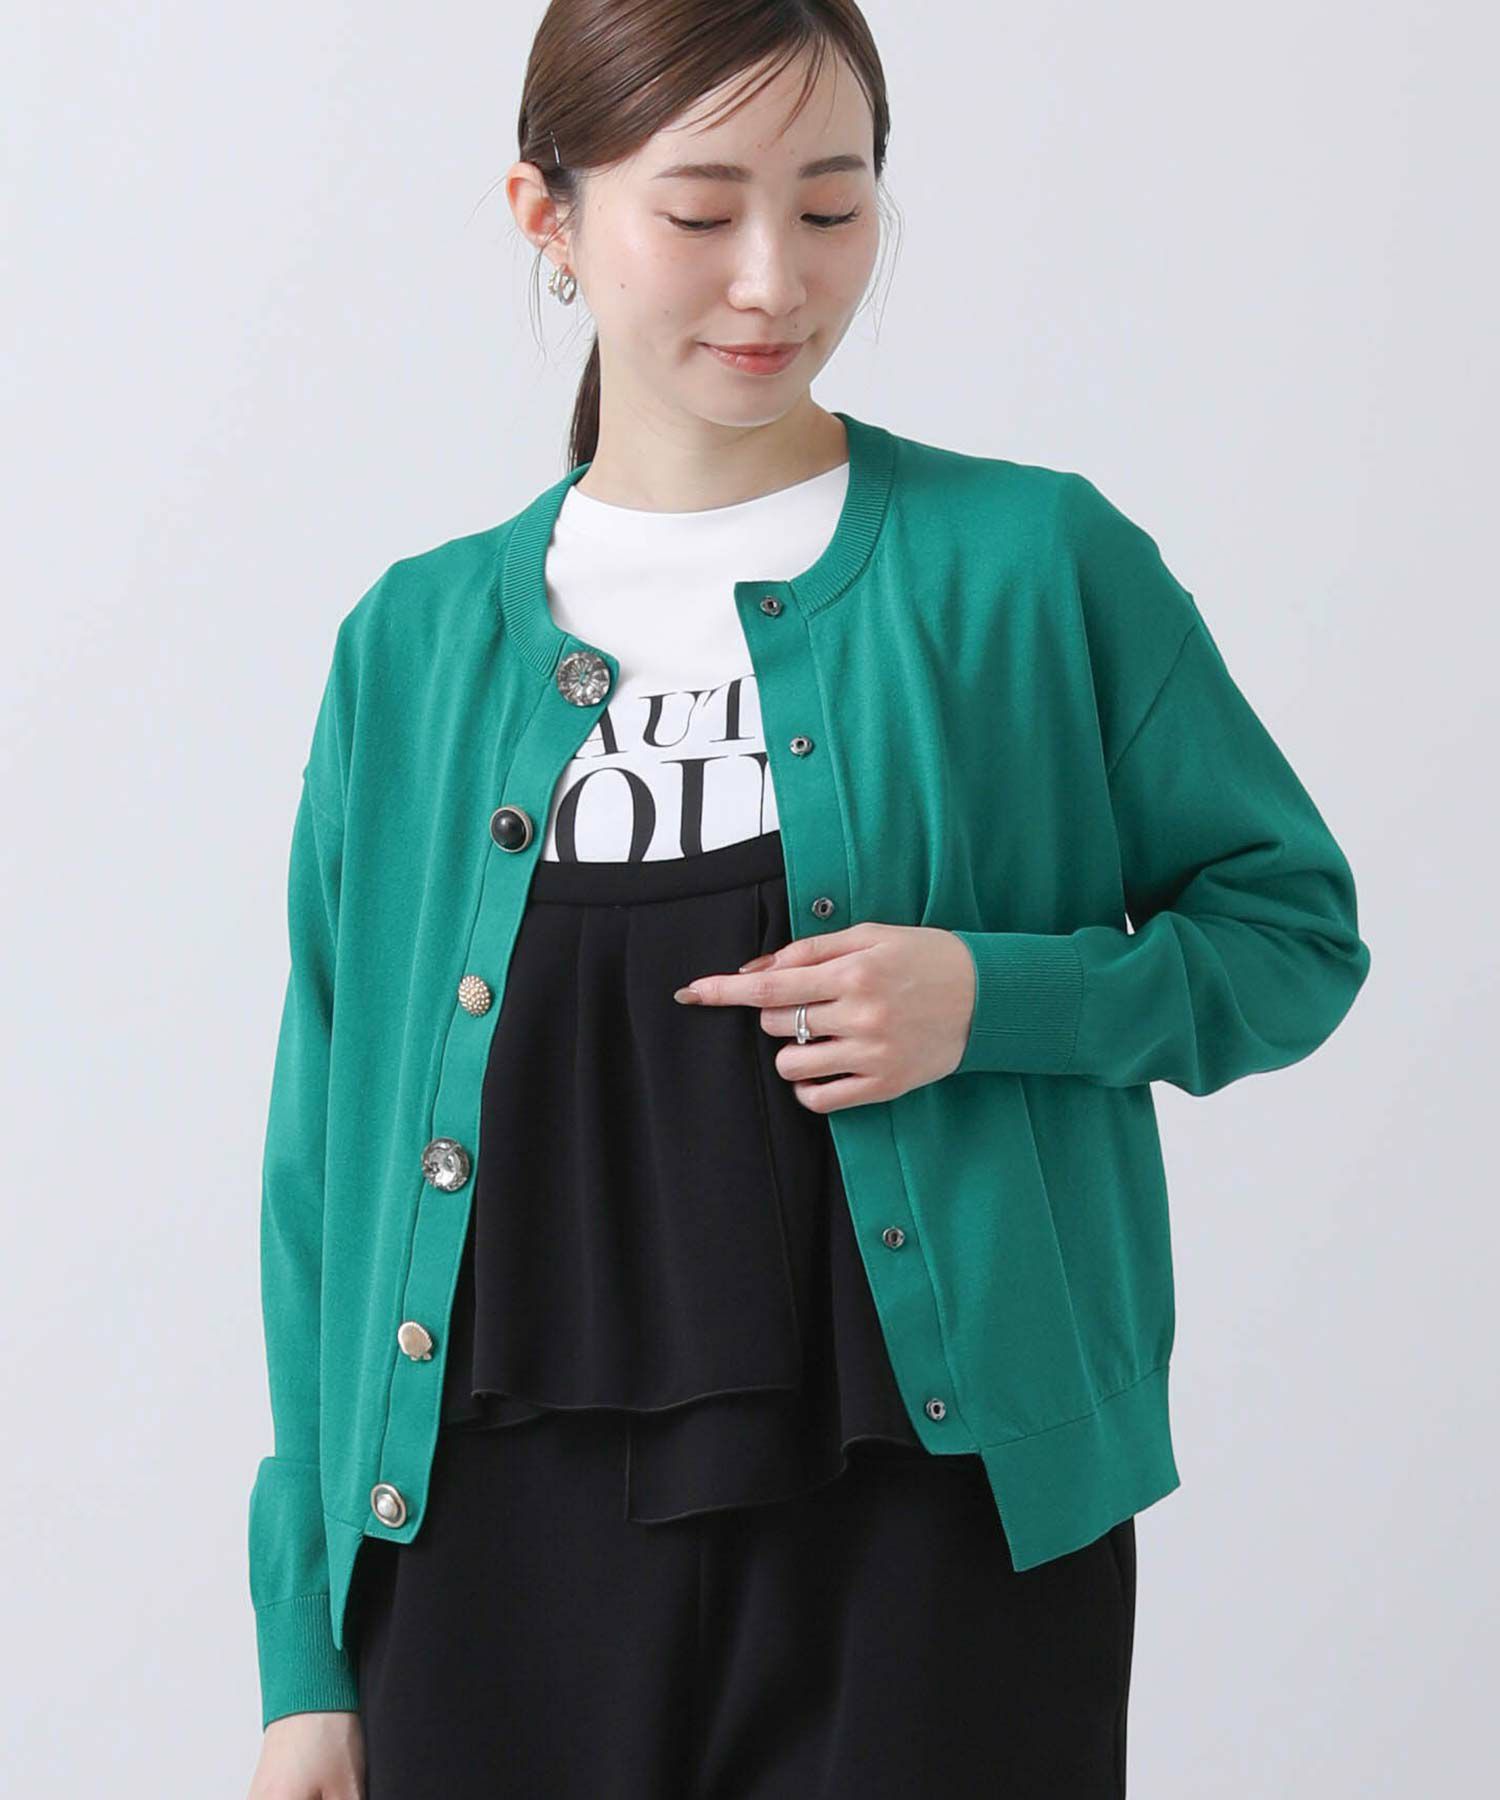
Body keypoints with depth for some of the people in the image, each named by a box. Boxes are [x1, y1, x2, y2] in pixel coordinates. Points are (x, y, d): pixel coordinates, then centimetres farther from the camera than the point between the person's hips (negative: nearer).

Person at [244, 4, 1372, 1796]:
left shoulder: (1038, 567, -1)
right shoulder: (417, 643, 6)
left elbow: (1292, 927, 7)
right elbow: (332, 1157, 7)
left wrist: (1000, 999, -13)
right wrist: (307, 1652, 5)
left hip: (935, 1521, -2)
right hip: (506, 1546, 2)